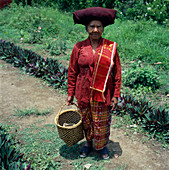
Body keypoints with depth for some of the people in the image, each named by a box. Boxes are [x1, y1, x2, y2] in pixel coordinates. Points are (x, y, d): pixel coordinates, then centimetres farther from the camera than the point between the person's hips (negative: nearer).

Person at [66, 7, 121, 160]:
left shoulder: (111, 47, -5)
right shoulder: (79, 47, -4)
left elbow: (117, 73, -1)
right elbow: (72, 72, 3)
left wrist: (116, 95, -3)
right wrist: (70, 94, 3)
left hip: (103, 94, -1)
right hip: (84, 94, 1)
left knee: (102, 123, 12)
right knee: (86, 122, 16)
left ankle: (102, 146, 39)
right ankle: (88, 144, 42)